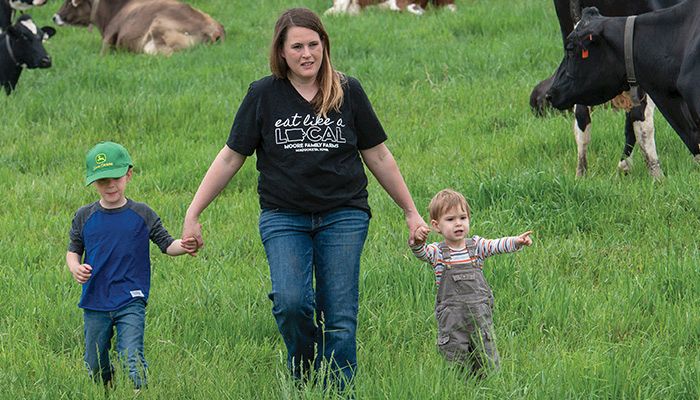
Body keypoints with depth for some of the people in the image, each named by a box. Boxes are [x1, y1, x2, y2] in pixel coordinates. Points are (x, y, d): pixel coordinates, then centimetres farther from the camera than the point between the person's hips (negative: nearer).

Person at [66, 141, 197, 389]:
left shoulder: (142, 215, -2)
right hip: (95, 303, 3)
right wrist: (75, 268, -12)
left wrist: (184, 247, -22)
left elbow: (166, 244, 0)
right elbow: (73, 250, 11)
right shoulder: (84, 217, 2)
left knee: (131, 357, -18)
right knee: (95, 369, 13)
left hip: (130, 302, -3)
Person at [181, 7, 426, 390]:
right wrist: (193, 213, 4)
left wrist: (411, 212, 17)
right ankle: (303, 378, 5)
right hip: (283, 217, -1)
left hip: (343, 216, 1)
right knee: (290, 301, -21)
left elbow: (378, 156, 13)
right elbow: (231, 157, 7)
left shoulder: (348, 92, 5)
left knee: (340, 318, -5)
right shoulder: (263, 95, 2)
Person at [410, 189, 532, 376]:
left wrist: (516, 241, -26)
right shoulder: (437, 252, -1)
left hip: (480, 314, 2)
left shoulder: (476, 246, 6)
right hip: (451, 317, -2)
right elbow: (421, 253, -19)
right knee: (455, 358, 2)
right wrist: (417, 241, -43)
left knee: (487, 361, 7)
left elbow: (498, 245, -6)